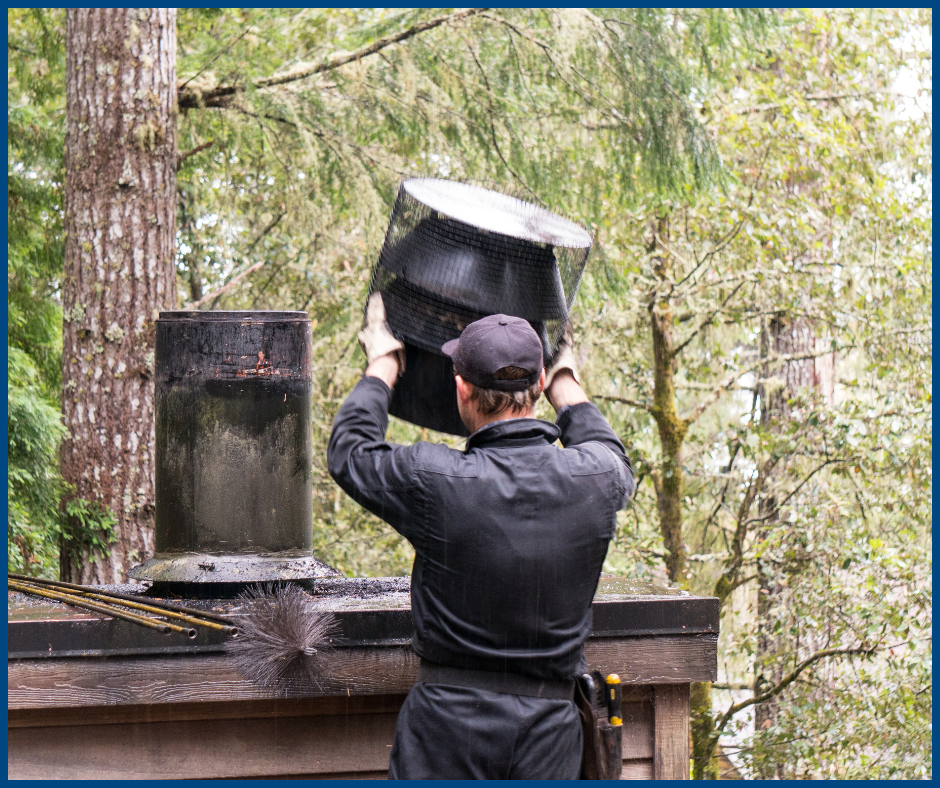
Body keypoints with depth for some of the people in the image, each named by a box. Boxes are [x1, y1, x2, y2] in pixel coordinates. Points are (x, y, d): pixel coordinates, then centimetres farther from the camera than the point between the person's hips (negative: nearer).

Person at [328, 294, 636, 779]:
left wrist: (382, 365, 23)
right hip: (549, 728, 3)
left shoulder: (437, 482, -14)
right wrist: (566, 382, 41)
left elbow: (348, 452, 7)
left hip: (449, 721, -3)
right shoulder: (592, 480, -4)